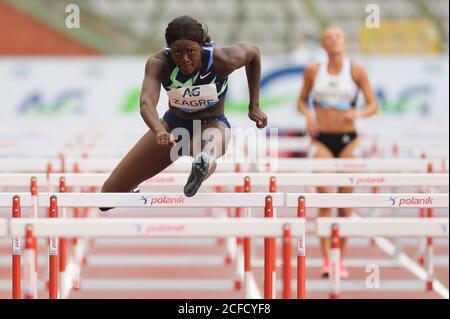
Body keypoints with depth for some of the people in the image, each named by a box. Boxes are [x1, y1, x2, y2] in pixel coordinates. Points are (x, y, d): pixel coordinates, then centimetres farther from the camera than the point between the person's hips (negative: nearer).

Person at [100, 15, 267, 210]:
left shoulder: (221, 60, -26)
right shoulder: (158, 63, -26)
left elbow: (253, 52, -4)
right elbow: (146, 103, -42)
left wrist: (254, 106, -2)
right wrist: (160, 132, -64)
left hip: (212, 124, -2)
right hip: (173, 123, 2)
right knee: (110, 192, 4)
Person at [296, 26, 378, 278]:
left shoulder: (356, 71, -1)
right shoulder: (313, 71, 3)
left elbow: (373, 106, 0)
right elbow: (302, 101, 14)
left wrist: (358, 114, -21)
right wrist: (308, 115, -8)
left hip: (348, 139, 0)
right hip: (321, 139, 0)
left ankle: (342, 260, 14)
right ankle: (326, 260, -11)